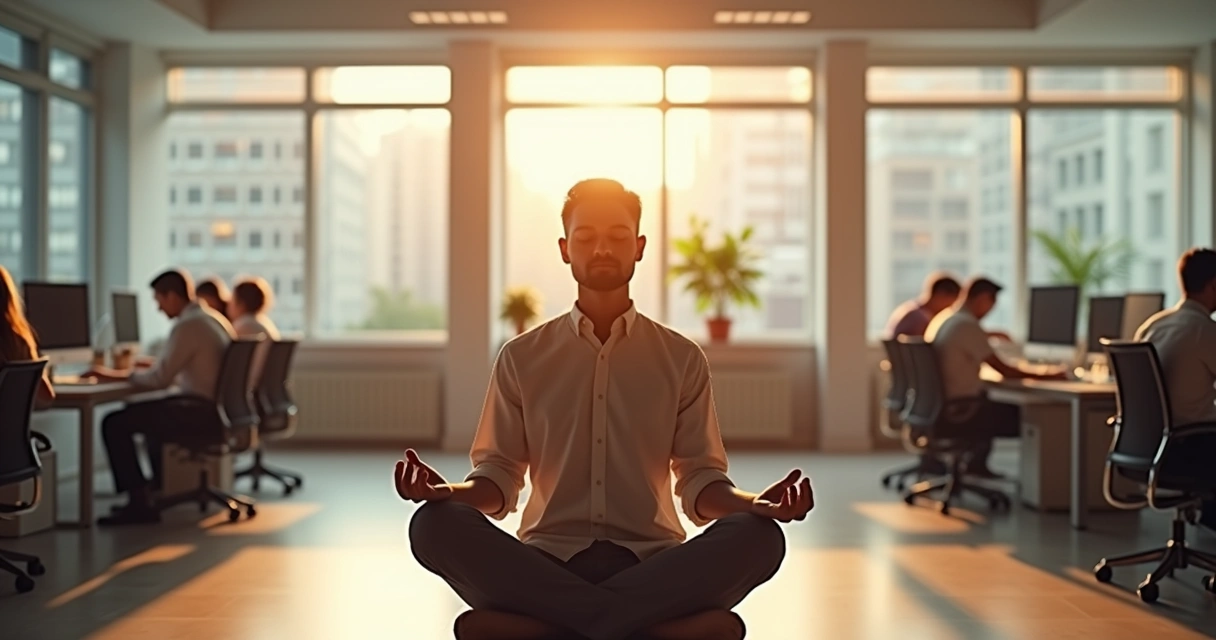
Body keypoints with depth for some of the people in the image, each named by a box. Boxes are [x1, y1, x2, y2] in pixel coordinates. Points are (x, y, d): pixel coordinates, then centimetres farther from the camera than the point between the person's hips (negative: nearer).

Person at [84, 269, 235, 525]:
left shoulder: (187, 326, -16)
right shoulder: (216, 319, 12)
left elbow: (159, 379, -19)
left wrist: (115, 375, -6)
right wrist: (155, 366, 21)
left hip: (201, 415, -10)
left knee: (114, 423, -7)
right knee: (147, 411, 33)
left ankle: (139, 503, -6)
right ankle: (159, 487, 39)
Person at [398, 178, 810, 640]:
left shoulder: (681, 359, 10)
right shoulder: (522, 358, 11)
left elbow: (700, 479, 8)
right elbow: (499, 475, 9)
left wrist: (756, 503, -14)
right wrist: (450, 491, -14)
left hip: (650, 562, 0)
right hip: (548, 561, 0)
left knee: (758, 536, -29)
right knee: (436, 525, -28)